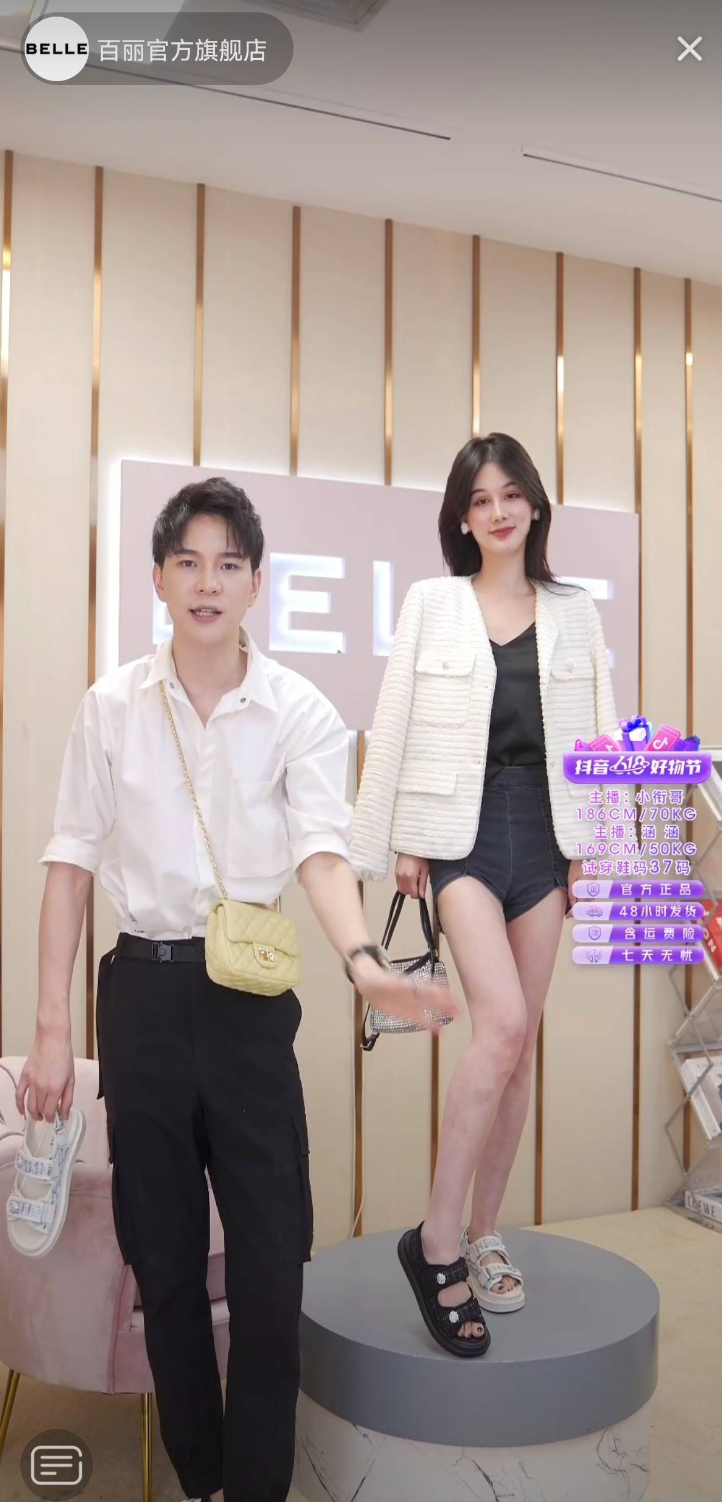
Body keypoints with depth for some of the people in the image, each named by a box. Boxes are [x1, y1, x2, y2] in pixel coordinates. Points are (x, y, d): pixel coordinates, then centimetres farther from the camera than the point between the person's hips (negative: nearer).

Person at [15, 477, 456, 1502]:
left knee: (270, 1261, 4)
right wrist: (51, 1028, -1)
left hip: (252, 994, -1)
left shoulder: (303, 714, -3)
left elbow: (321, 848, -16)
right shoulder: (111, 708, 1)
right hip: (144, 988, 2)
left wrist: (362, 960, -37)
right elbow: (71, 866, 3)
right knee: (163, 1258, 13)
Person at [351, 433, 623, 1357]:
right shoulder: (432, 604, 4)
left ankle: (484, 1236, 23)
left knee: (517, 1044, 7)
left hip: (543, 832, 3)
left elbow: (599, 734, 8)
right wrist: (397, 841, -3)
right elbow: (395, 726, 1)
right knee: (502, 1023, -19)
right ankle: (436, 1240, -5)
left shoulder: (574, 613, 11)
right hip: (461, 831, -3)